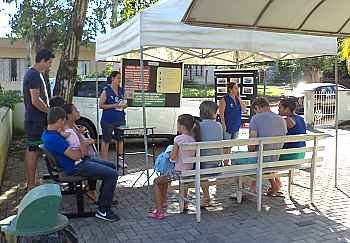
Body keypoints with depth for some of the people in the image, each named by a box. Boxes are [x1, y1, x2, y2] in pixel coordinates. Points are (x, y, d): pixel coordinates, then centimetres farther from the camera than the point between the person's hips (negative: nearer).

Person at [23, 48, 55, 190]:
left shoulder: (31, 73, 16)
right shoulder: (35, 75, -17)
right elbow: (36, 100, -23)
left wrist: (48, 108, 17)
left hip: (32, 119, 11)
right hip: (36, 120, -11)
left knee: (30, 150, 14)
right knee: (33, 151, -5)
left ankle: (30, 182, 23)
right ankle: (32, 185, 2)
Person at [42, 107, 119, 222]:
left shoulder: (47, 133, 7)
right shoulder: (54, 139, -26)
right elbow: (75, 156, -26)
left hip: (79, 162, 11)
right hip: (75, 167, -11)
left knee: (111, 166, 17)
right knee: (112, 174, -18)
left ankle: (103, 199, 28)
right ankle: (103, 210, -8)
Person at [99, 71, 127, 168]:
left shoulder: (121, 90, 10)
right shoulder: (106, 91, -7)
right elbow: (101, 105, -9)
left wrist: (124, 105, -2)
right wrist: (114, 106, -18)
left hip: (120, 119, 6)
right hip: (108, 120, -6)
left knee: (119, 139, 12)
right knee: (106, 141, 3)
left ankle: (120, 160, 22)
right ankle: (104, 161, 11)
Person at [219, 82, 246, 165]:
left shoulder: (237, 99, 10)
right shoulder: (224, 99, -10)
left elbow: (243, 108, 2)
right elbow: (221, 113, -13)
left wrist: (238, 97, -3)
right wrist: (223, 125, -18)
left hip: (236, 127, 7)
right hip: (227, 127, -7)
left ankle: (227, 162, 23)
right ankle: (224, 162, 3)